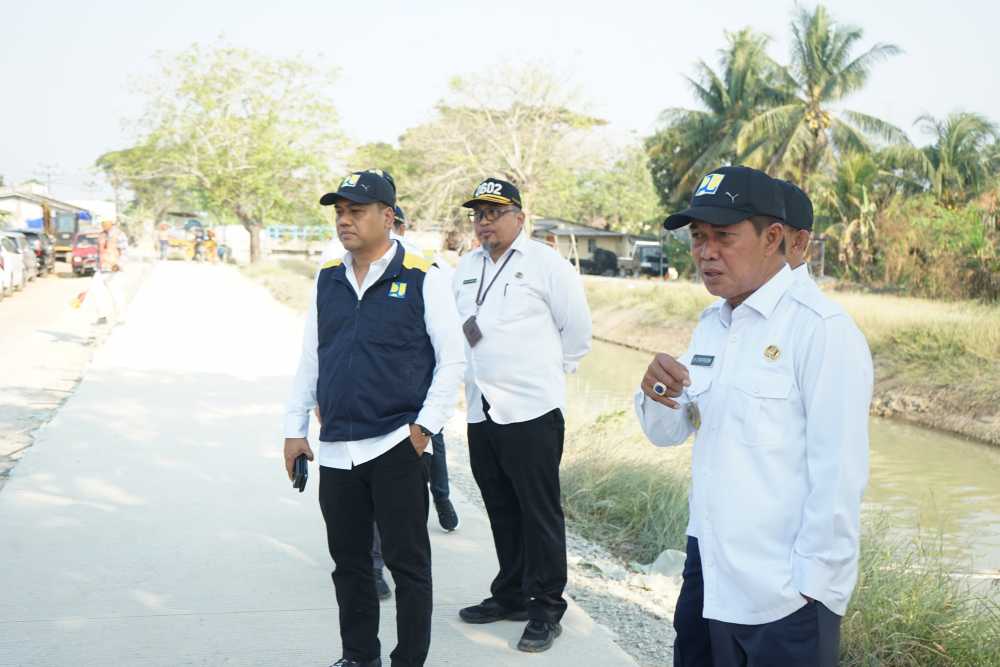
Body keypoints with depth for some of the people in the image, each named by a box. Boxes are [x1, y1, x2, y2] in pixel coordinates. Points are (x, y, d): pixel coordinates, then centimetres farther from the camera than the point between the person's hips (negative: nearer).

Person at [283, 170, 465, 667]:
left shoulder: (422, 278, -5)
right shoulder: (327, 279, 10)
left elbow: (452, 358, -5)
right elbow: (309, 360, 15)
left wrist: (425, 425, -10)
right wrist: (295, 429, 12)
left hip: (396, 446, -5)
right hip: (335, 451, 5)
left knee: (407, 563, 3)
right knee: (348, 562, 14)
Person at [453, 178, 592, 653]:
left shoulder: (545, 263, -6)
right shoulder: (465, 267, 12)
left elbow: (578, 329, -2)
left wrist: (548, 372, 4)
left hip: (532, 411, -6)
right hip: (481, 412, 6)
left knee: (539, 513, 0)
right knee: (502, 511, 14)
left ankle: (546, 609, 10)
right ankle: (510, 595, 27)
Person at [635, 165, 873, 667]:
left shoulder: (823, 330, -17)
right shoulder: (711, 323, 8)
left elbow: (838, 476, -19)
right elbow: (667, 433, 11)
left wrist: (812, 584, -16)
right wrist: (657, 395, -9)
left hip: (784, 597, -7)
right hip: (707, 573, 7)